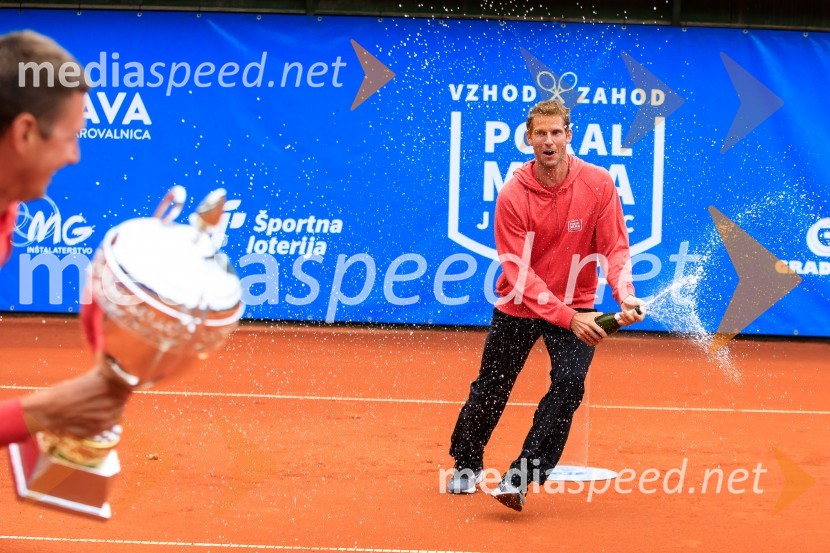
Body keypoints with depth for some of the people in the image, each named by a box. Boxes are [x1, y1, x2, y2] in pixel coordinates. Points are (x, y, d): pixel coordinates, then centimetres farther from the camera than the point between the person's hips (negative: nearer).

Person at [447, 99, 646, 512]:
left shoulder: (598, 184, -15)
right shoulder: (513, 195, -18)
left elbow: (614, 249, -11)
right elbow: (518, 272, -22)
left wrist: (625, 296, -32)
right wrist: (567, 317, -32)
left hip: (576, 306, 0)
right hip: (518, 306, 0)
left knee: (569, 383, -22)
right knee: (490, 388, 10)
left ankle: (521, 475, -16)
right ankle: (467, 464, 38)